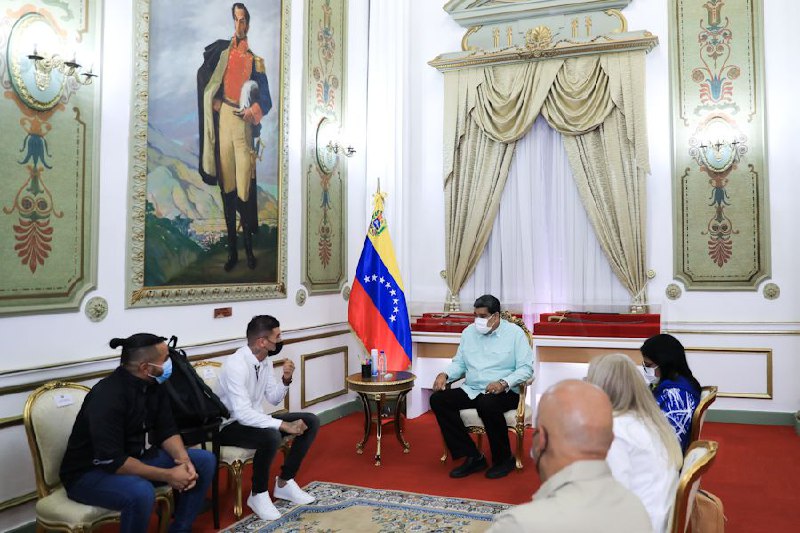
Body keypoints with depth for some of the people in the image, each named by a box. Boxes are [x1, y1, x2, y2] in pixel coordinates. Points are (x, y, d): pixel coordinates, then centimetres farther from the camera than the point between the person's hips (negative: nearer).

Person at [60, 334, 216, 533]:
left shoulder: (153, 385, -3)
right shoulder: (108, 396, -29)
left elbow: (167, 430, 1)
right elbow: (112, 462, -32)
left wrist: (183, 460, -19)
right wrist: (168, 475, -27)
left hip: (137, 458, 8)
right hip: (90, 472, -8)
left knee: (204, 461, -3)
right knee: (141, 492, -39)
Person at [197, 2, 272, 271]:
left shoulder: (255, 60, 4)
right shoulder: (221, 50, 10)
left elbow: (266, 100, 2)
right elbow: (203, 75, 19)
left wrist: (252, 111, -15)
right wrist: (213, 101, 6)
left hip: (244, 124, -3)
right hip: (223, 120, 3)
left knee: (244, 190, -6)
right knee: (226, 187, 6)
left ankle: (249, 247, 10)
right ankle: (232, 250, 16)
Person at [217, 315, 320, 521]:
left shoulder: (265, 361, 0)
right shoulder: (236, 365, -27)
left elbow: (273, 400, 9)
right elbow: (243, 414, -32)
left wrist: (285, 380, -10)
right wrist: (283, 425, -31)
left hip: (254, 419, 9)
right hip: (231, 426, -9)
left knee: (311, 421, -3)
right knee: (271, 436, -37)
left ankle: (284, 482, 7)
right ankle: (258, 494, -12)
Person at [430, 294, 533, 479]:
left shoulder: (515, 333, -1)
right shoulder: (468, 332, 13)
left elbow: (526, 367, -7)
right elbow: (459, 363, 16)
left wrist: (503, 383, -22)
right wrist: (445, 374, -5)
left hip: (504, 392, -5)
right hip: (471, 390, 5)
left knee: (487, 404, -39)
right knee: (438, 399, -19)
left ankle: (504, 459, -13)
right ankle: (472, 457, -14)